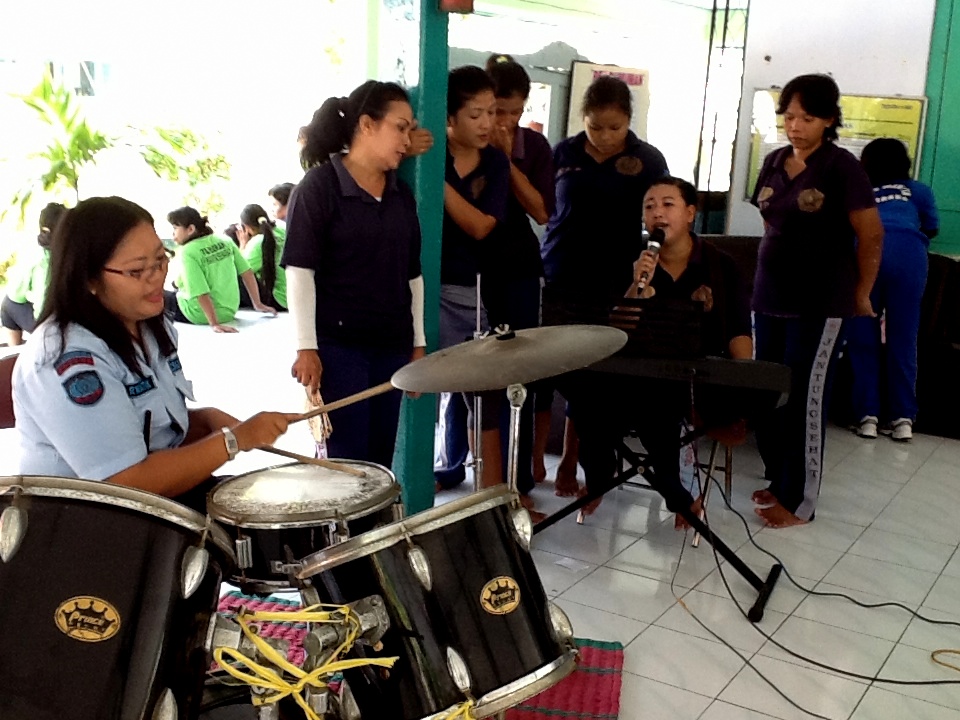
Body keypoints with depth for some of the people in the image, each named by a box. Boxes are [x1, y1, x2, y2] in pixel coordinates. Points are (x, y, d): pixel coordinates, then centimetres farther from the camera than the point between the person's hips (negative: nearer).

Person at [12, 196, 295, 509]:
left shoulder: (152, 326, 4)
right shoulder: (68, 361, -23)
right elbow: (130, 483, -25)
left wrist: (207, 419, -4)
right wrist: (234, 439, -21)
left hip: (160, 495, 8)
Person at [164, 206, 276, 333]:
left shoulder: (188, 252, -19)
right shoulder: (224, 242, -2)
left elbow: (201, 293, -25)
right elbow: (247, 273, 1)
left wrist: (214, 324, -24)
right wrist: (258, 304, 9)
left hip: (201, 316, -6)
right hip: (229, 311, 6)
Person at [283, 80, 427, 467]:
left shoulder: (401, 194, 11)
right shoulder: (319, 186, -7)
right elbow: (300, 269, -12)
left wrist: (418, 343, 12)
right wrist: (306, 347, -16)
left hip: (392, 344, 6)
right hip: (337, 343, -6)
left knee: (380, 458, 9)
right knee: (347, 460, -3)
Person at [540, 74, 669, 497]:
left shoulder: (648, 161, -1)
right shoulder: (564, 153, 3)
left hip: (611, 288, -1)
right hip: (555, 281, 1)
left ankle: (569, 467, 20)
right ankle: (530, 463, 17)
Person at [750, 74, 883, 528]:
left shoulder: (841, 167, -9)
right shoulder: (774, 163, 8)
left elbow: (871, 236, -6)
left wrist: (860, 295, 0)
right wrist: (773, 271, 16)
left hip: (819, 302, -6)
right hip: (770, 296, 6)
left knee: (803, 399, -2)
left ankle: (799, 500, 9)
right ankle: (779, 478, 26)